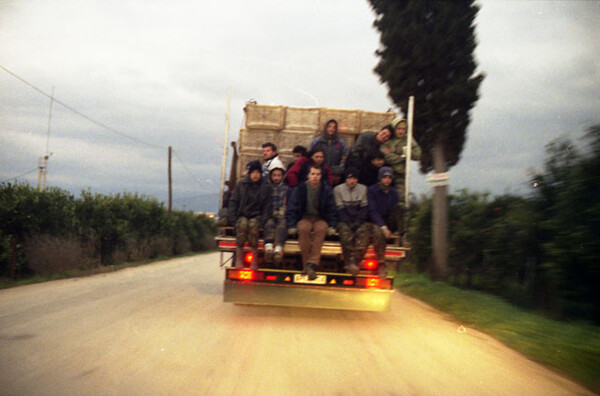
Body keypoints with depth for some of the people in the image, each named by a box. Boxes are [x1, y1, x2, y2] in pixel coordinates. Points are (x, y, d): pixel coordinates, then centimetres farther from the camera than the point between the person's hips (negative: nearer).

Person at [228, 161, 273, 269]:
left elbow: (268, 206, 2)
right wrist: (233, 219, -7)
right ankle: (238, 258, -32)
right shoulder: (241, 185, 7)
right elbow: (233, 202, 6)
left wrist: (263, 220, -13)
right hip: (242, 215, 1)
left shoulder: (266, 187, 4)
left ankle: (255, 259, -33)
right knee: (242, 224, -34)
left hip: (257, 216, -1)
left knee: (253, 225, -35)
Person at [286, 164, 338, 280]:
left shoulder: (326, 190, 4)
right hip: (304, 218, 0)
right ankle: (306, 264, -32)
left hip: (320, 219, 0)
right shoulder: (299, 189, 1)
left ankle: (312, 264, -41)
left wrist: (332, 226, -5)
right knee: (304, 228, -36)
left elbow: (331, 210, 9)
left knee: (321, 228, -36)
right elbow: (292, 209, 2)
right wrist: (291, 226, -11)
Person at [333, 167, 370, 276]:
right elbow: (340, 209, 0)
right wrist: (348, 222, -14)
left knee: (363, 231, -32)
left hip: (359, 221, 1)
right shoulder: (338, 189, 6)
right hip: (344, 221, -1)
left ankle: (353, 261, -36)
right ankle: (350, 262, -32)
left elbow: (364, 208, 5)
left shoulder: (363, 189, 12)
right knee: (345, 232, -34)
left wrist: (358, 222, -11)